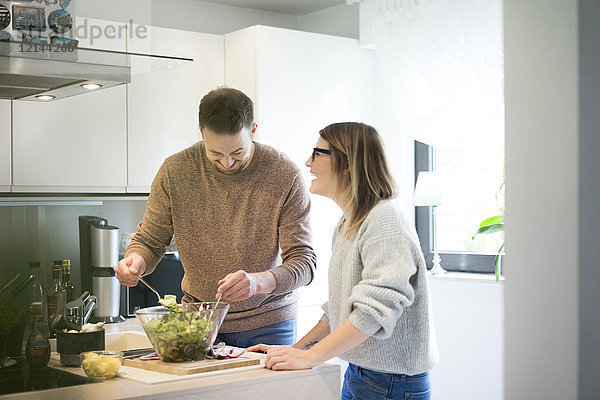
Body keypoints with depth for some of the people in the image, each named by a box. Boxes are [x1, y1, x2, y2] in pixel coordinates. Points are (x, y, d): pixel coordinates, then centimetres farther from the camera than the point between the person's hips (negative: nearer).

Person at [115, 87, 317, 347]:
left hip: (267, 325, -1)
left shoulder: (285, 176, -15)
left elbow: (304, 261, -15)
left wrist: (258, 282, -36)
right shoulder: (175, 171, -9)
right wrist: (136, 260, -22)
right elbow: (149, 240, 3)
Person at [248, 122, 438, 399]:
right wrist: (296, 348, 6)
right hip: (356, 376, 8)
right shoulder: (346, 226, 11)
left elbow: (377, 307, -28)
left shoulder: (384, 221, -18)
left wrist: (309, 356, -27)